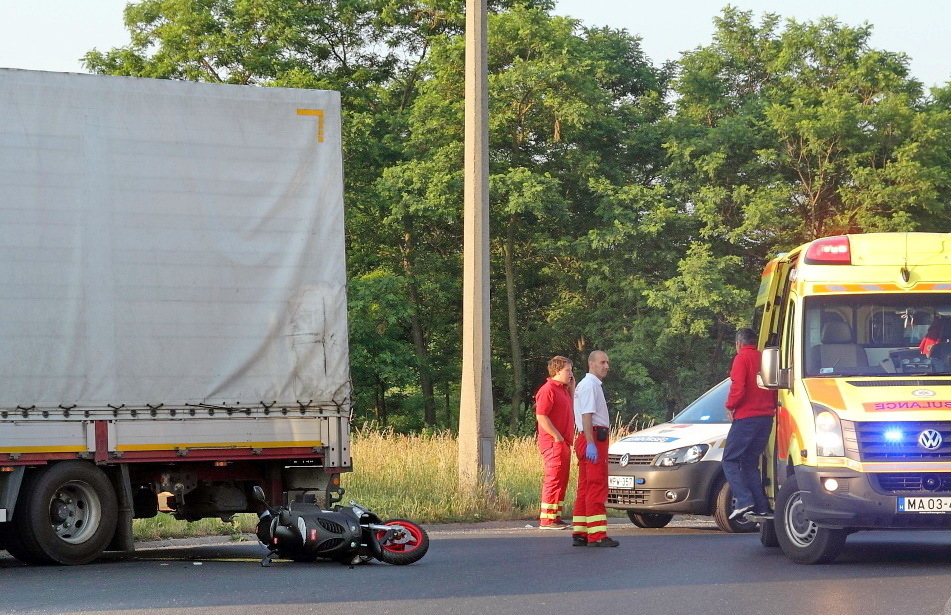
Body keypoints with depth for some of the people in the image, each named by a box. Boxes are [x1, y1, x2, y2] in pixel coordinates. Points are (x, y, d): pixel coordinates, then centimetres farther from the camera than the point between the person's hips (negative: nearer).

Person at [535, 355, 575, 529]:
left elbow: (571, 410, 21)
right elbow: (541, 416, -19)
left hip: (564, 443, 10)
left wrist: (572, 389, 15)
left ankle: (555, 517, 17)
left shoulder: (563, 390, 20)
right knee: (554, 479, -10)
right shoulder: (548, 390, -12)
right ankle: (547, 519, -10)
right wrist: (557, 436, -20)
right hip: (553, 443, -10)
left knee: (562, 481, 12)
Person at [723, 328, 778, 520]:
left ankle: (744, 500, -18)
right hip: (766, 417, 7)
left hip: (746, 417, -7)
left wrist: (730, 406, -2)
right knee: (750, 463, 14)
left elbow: (738, 387, -16)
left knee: (730, 461, -1)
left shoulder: (742, 358, -6)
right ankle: (761, 507, 5)